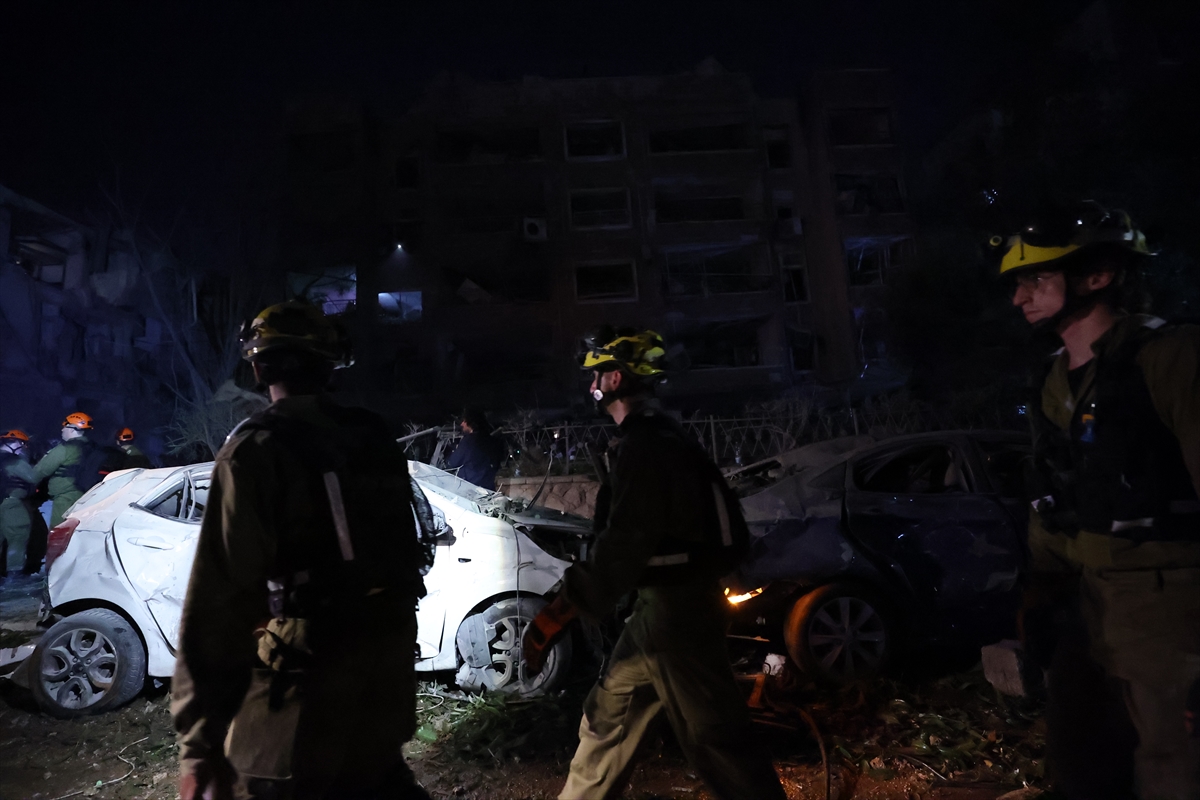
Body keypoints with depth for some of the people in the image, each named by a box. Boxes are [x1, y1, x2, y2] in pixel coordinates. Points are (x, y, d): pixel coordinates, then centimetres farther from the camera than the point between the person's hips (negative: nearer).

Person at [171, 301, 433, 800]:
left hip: (309, 670, -6)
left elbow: (221, 596, -19)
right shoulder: (376, 438, 5)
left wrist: (200, 737, -16)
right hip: (389, 662, 6)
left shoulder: (258, 448, -14)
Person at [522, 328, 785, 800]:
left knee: (713, 736, 3)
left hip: (677, 614, -10)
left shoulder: (644, 445, -21)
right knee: (607, 717, 19)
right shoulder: (656, 434, 12)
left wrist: (556, 615, -24)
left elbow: (621, 547, -26)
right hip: (663, 605, 10)